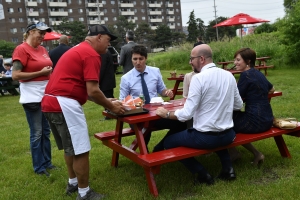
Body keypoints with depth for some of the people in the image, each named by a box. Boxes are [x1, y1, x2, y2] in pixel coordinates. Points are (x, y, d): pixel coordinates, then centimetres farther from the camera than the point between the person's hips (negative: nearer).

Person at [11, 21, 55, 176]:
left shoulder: (42, 49, 11)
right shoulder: (21, 49, -11)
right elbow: (15, 75, -17)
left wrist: (50, 71, 7)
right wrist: (40, 73, -18)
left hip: (47, 95, 7)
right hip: (32, 97, -7)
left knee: (46, 131, 14)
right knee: (36, 133, 1)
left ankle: (47, 162, 26)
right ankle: (39, 167, 14)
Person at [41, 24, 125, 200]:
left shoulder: (78, 50, 22)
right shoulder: (91, 54, -10)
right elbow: (92, 91, -16)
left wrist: (106, 101, 21)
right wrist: (111, 106, -2)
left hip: (52, 102, 11)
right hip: (64, 104, -11)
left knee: (71, 148, 23)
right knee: (80, 151, 0)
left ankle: (73, 183, 37)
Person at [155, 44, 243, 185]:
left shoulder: (199, 78, -18)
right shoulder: (229, 75, 2)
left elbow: (187, 114, -19)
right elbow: (238, 105, 12)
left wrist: (166, 114, -4)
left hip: (205, 137, -7)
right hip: (228, 135, 7)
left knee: (168, 142, 14)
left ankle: (202, 174, 7)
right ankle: (227, 168, 24)